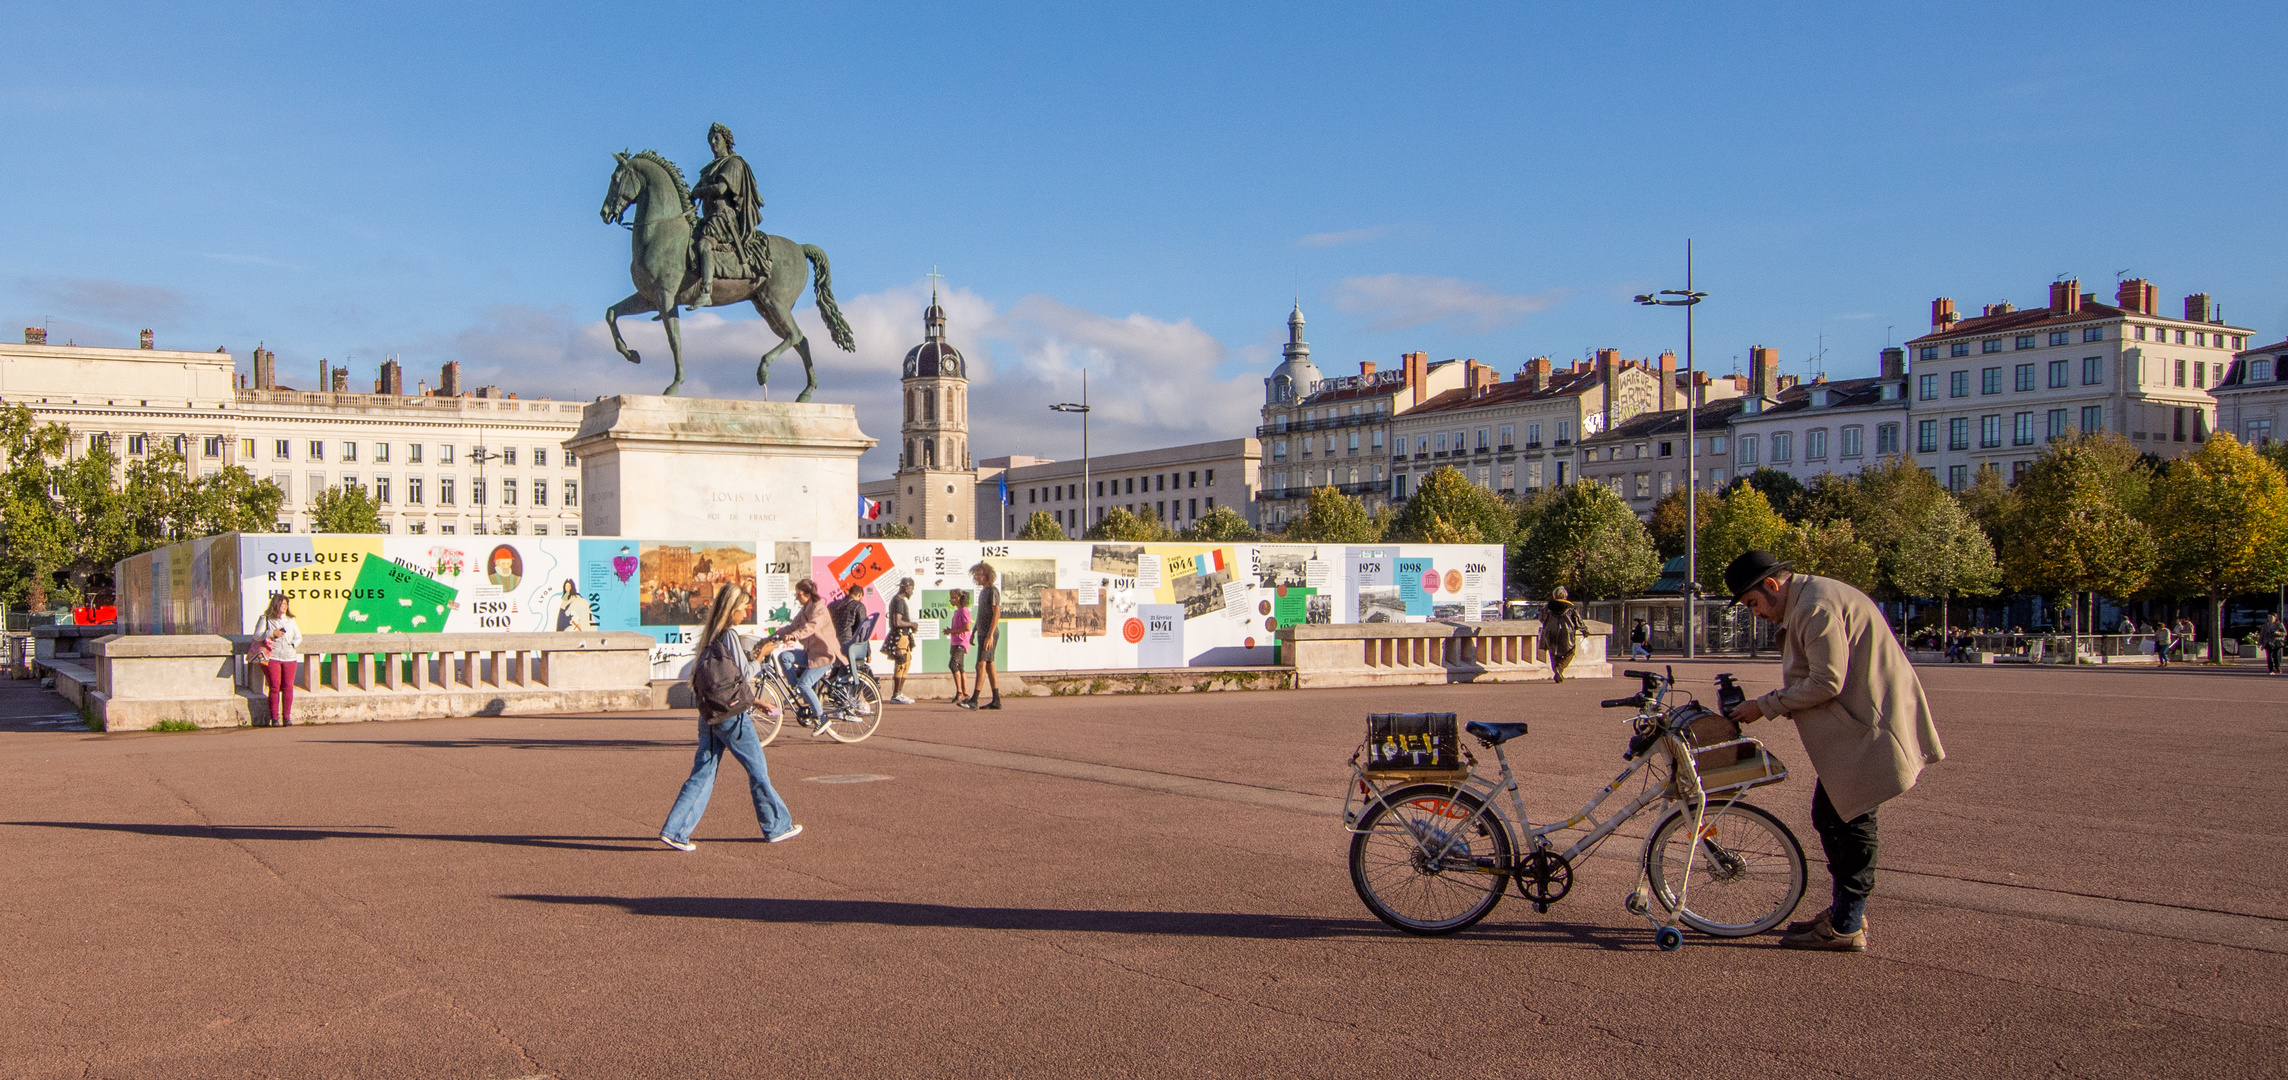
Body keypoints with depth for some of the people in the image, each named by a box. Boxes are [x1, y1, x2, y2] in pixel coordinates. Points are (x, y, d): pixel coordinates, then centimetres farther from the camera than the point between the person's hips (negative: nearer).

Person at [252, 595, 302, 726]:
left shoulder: (291, 621, 20)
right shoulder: (265, 619, 8)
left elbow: (298, 637, 21)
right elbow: (256, 636, -1)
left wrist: (292, 644, 1)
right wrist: (272, 633, -12)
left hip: (290, 657, 3)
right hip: (272, 657, -3)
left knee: (288, 687, -4)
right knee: (275, 687, -8)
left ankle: (287, 717, 2)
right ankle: (274, 718, -3)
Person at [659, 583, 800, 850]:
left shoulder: (708, 638, 11)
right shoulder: (730, 637, -14)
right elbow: (745, 676, -11)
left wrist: (753, 702, 19)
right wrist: (757, 656, 6)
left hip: (708, 716, 7)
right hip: (733, 717, -7)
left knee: (702, 775, 7)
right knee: (758, 772, 6)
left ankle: (674, 830, 1)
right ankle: (777, 826, 16)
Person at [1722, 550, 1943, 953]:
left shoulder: (1816, 607, -19)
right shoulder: (1807, 599, 16)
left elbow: (1826, 683, -22)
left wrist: (1765, 705, -14)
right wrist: (1769, 705, 7)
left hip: (1867, 726, -11)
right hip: (1854, 722, 11)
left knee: (1850, 818, -5)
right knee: (1829, 814, 15)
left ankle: (1846, 927, 2)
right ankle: (1847, 909, 25)